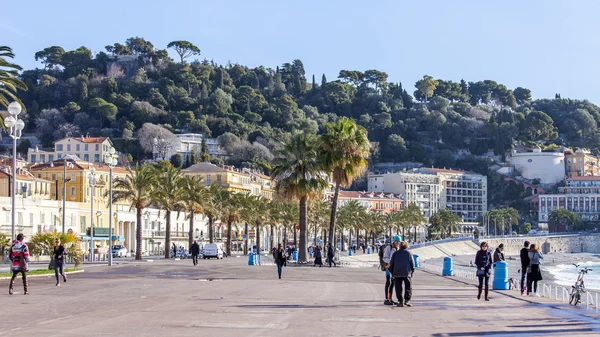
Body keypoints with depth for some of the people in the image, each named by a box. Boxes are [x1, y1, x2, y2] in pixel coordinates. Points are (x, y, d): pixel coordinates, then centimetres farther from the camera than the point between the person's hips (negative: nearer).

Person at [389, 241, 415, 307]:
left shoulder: (395, 253, 11)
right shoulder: (409, 253, 6)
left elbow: (391, 264, 11)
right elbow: (412, 264, 4)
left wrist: (392, 273, 20)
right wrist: (411, 272, 14)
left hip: (397, 274, 1)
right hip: (407, 273, -1)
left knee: (398, 288, 5)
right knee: (408, 287, 6)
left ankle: (400, 302, 0)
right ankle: (407, 300, -7)